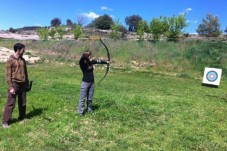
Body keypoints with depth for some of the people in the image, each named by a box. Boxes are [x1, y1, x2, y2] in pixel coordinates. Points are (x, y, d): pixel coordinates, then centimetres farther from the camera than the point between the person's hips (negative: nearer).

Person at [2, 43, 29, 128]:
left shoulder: (23, 60, 10)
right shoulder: (10, 60, -8)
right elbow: (8, 75, -10)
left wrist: (27, 83, 15)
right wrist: (10, 87, -15)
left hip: (22, 84, 6)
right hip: (14, 84, -6)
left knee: (23, 103, 12)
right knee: (10, 104, -2)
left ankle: (22, 118, 25)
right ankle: (5, 121, 7)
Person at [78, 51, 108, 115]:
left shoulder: (91, 62, 4)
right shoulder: (83, 63, -12)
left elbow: (99, 61, 17)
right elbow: (82, 58, -34)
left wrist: (106, 62, 29)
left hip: (92, 82, 5)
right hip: (85, 83, -5)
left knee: (90, 98, 15)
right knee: (83, 98, 1)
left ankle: (90, 109, 29)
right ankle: (80, 111, 11)